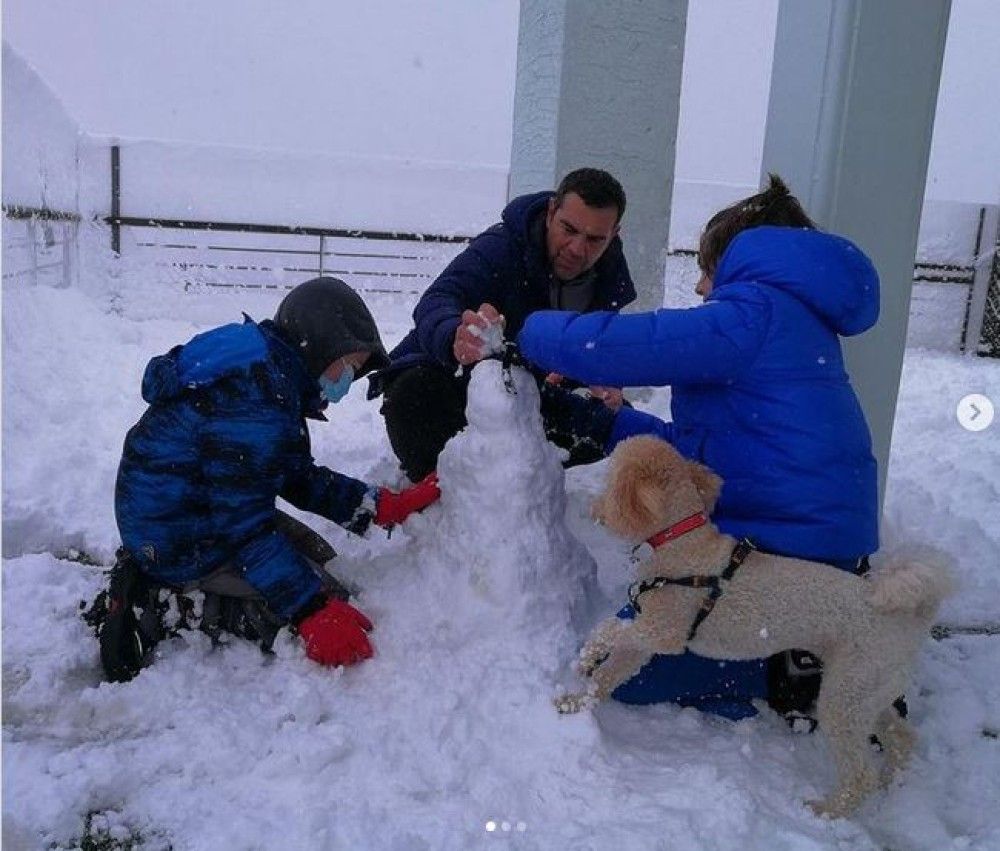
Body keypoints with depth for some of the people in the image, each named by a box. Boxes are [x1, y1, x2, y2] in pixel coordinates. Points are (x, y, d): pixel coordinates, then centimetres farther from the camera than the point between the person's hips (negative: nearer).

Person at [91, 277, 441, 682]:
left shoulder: (273, 375, 7)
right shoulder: (253, 394, -26)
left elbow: (301, 480, 11)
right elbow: (242, 521, -27)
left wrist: (384, 505, 1)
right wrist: (315, 612, -27)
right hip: (183, 543, -10)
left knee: (318, 558, 19)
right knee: (326, 599, -10)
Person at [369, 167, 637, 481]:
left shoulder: (611, 272, -8)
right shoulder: (500, 247, -27)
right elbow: (435, 302, -45)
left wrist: (608, 382, -23)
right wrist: (456, 339, -71)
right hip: (451, 371, -5)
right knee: (414, 396, -38)